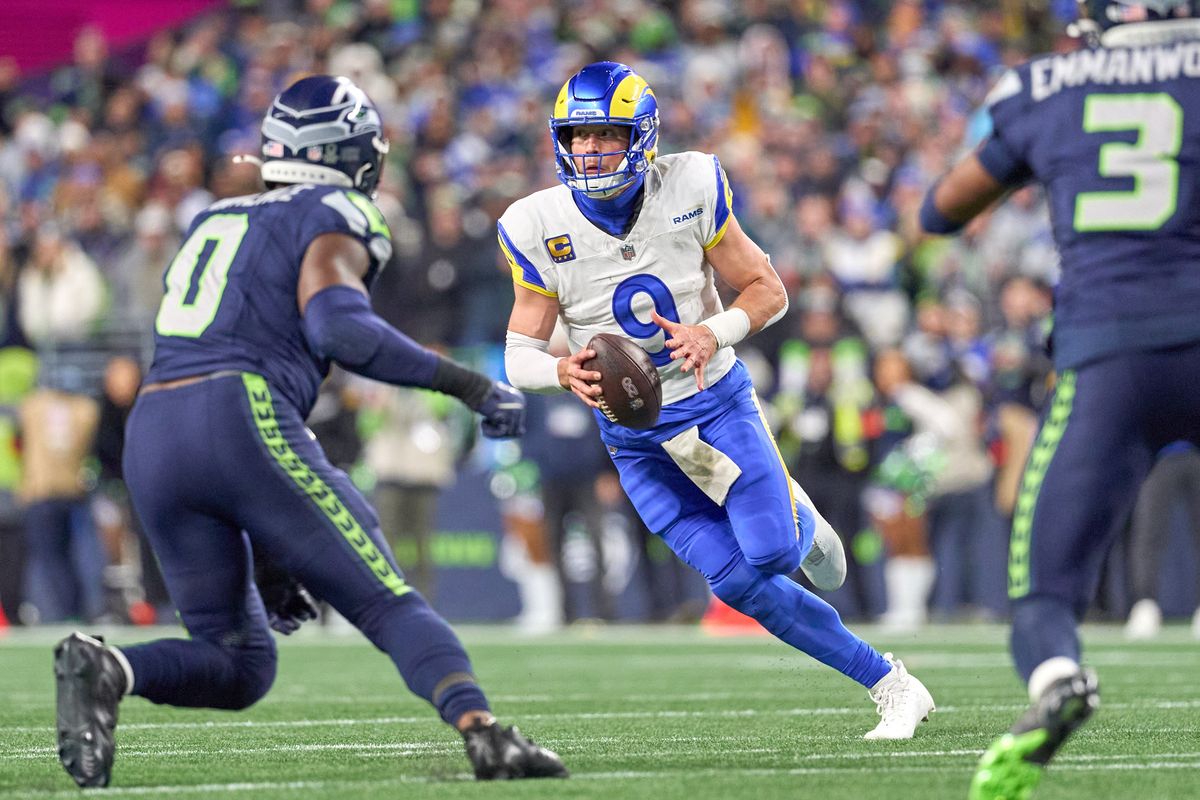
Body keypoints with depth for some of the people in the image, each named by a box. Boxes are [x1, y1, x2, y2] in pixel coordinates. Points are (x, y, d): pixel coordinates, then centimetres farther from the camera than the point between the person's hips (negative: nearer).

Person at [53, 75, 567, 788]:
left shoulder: (214, 223, 29)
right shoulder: (334, 220, 6)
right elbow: (338, 327, -16)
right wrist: (467, 384, -8)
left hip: (151, 439, 6)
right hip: (242, 424, -6)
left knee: (238, 667, 12)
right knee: (389, 602, -5)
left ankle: (104, 669, -13)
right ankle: (483, 732, -27)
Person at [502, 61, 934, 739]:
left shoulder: (690, 190, -14)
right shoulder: (539, 229, -12)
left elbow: (769, 291, -5)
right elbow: (520, 354, -7)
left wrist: (716, 334, -26)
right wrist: (565, 372, -30)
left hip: (717, 403, -1)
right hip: (635, 440, 1)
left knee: (772, 554, -16)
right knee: (739, 581, -8)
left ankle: (793, 515, 24)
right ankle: (892, 684, 5)